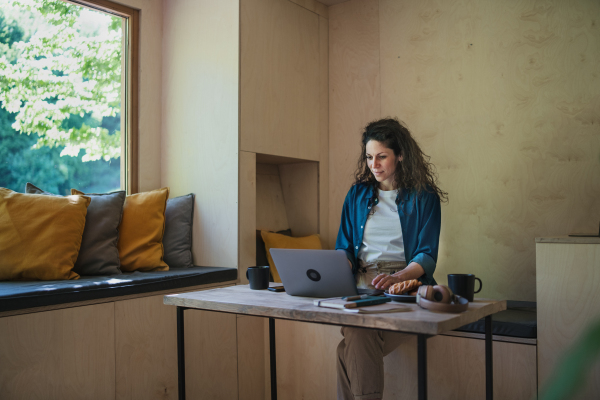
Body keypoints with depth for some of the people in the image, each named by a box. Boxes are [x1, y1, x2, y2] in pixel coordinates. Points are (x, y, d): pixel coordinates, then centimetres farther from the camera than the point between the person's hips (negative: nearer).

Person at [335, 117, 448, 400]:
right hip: (361, 285, 3)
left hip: (406, 283, -3)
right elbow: (345, 247, 17)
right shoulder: (357, 194, 17)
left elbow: (427, 257, -2)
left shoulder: (424, 197, 5)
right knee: (357, 337, -30)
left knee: (353, 348, -30)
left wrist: (396, 278, -21)